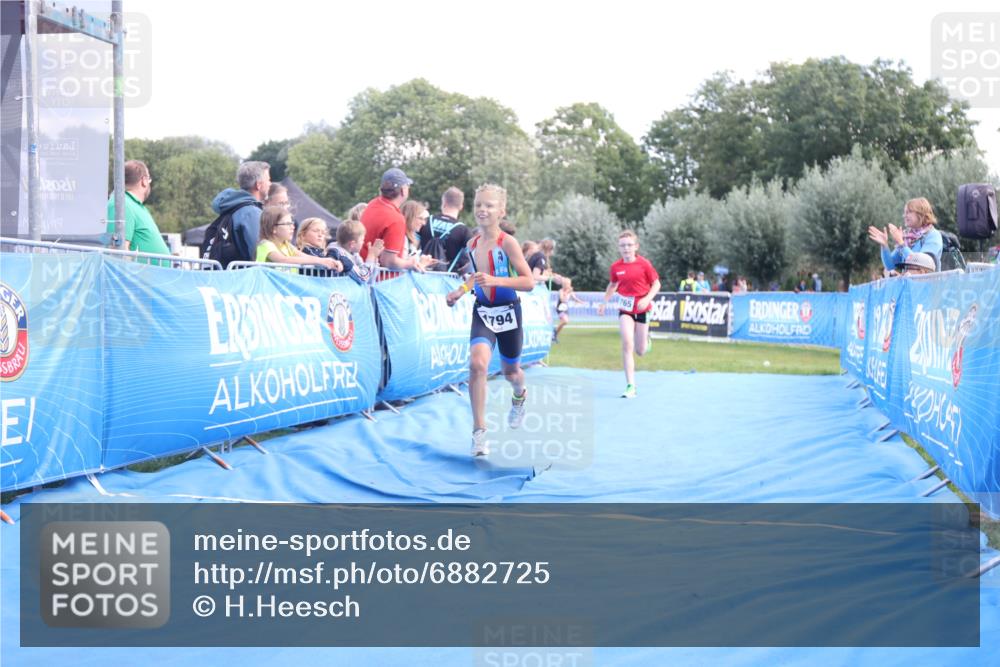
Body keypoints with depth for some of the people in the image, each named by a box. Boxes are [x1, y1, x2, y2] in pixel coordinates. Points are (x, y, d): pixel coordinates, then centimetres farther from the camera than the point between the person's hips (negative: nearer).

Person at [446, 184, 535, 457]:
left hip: (508, 312, -2)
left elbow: (529, 282, -20)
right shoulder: (473, 244, 1)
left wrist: (495, 280, -31)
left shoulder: (507, 242, -16)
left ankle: (519, 395, 56)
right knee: (477, 364, -23)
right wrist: (461, 290, 5)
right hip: (482, 312, 3)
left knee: (509, 371, 17)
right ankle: (479, 431, -19)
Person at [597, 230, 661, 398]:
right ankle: (630, 386, -15)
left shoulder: (644, 263, -11)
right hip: (625, 309, 1)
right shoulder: (616, 267, -3)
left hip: (642, 309, -1)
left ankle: (646, 339, 46)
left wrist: (647, 298, -20)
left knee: (641, 351, 6)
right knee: (627, 344, -17)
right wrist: (604, 303, 11)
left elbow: (656, 284, -5)